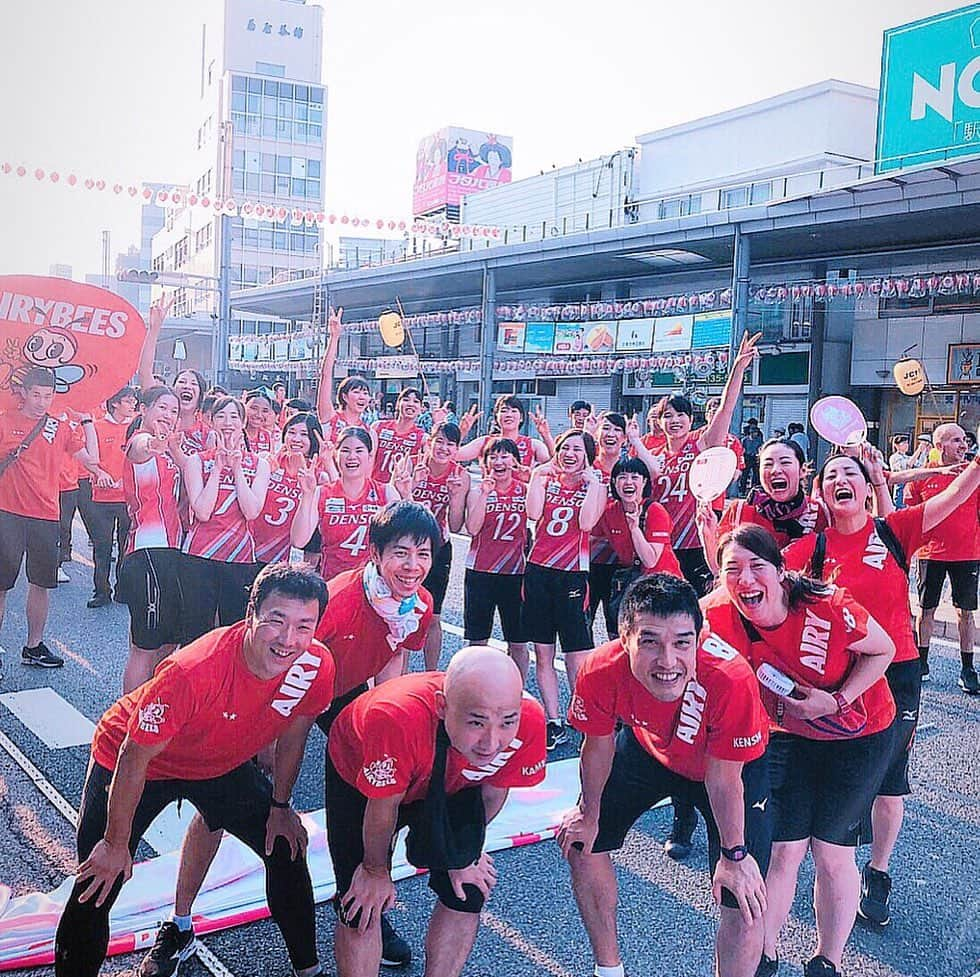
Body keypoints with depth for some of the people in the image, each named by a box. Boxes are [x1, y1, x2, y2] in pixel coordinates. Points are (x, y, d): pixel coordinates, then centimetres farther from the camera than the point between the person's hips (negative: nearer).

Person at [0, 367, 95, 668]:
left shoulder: (61, 428, 8)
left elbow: (91, 457, 3)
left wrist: (87, 421, 3)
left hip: (46, 516, 3)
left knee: (41, 583, 11)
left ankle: (34, 645, 24)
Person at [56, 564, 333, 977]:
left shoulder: (317, 667, -27)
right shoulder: (193, 671, -41)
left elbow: (293, 733, -4)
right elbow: (134, 759, -27)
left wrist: (280, 807, 6)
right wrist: (116, 844, -15)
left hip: (223, 764, 5)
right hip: (131, 756, -4)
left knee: (287, 850, 6)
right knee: (96, 888, -7)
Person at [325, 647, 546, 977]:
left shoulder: (529, 722, -35)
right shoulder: (395, 718, -46)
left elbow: (493, 791, -13)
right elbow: (383, 806, -25)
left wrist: (464, 851, 3)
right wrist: (375, 870, -7)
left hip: (450, 784, 3)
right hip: (358, 775, -3)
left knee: (466, 895, 3)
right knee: (361, 908, -3)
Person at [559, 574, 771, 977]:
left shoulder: (731, 680, -43)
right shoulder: (601, 672, -35)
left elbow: (722, 779, -26)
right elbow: (598, 746, -13)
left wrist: (734, 855, -11)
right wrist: (589, 815, 3)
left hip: (734, 764, -3)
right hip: (647, 746, 3)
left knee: (745, 904, -11)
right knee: (582, 843, 11)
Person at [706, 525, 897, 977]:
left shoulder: (828, 609, -32)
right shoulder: (717, 615, -24)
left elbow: (883, 651, -14)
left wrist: (837, 702, -24)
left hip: (859, 735, -2)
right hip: (787, 736, 2)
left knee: (831, 851, 4)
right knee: (783, 848, 3)